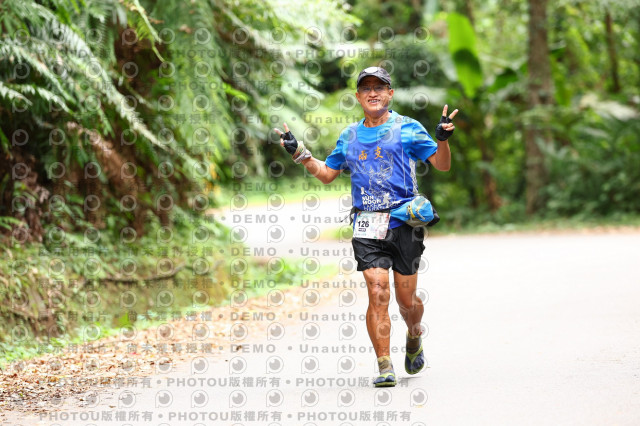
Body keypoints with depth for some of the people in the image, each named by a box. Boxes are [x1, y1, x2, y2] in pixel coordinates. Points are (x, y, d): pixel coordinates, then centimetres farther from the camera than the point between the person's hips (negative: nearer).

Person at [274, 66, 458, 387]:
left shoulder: (407, 128, 5)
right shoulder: (350, 136, 16)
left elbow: (442, 165, 3)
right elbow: (327, 174, 25)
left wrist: (443, 139, -15)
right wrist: (299, 153, 13)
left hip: (404, 221, -2)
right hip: (367, 227, 2)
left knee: (406, 300, 3)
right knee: (377, 292, -13)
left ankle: (414, 337, 36)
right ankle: (385, 368, -11)